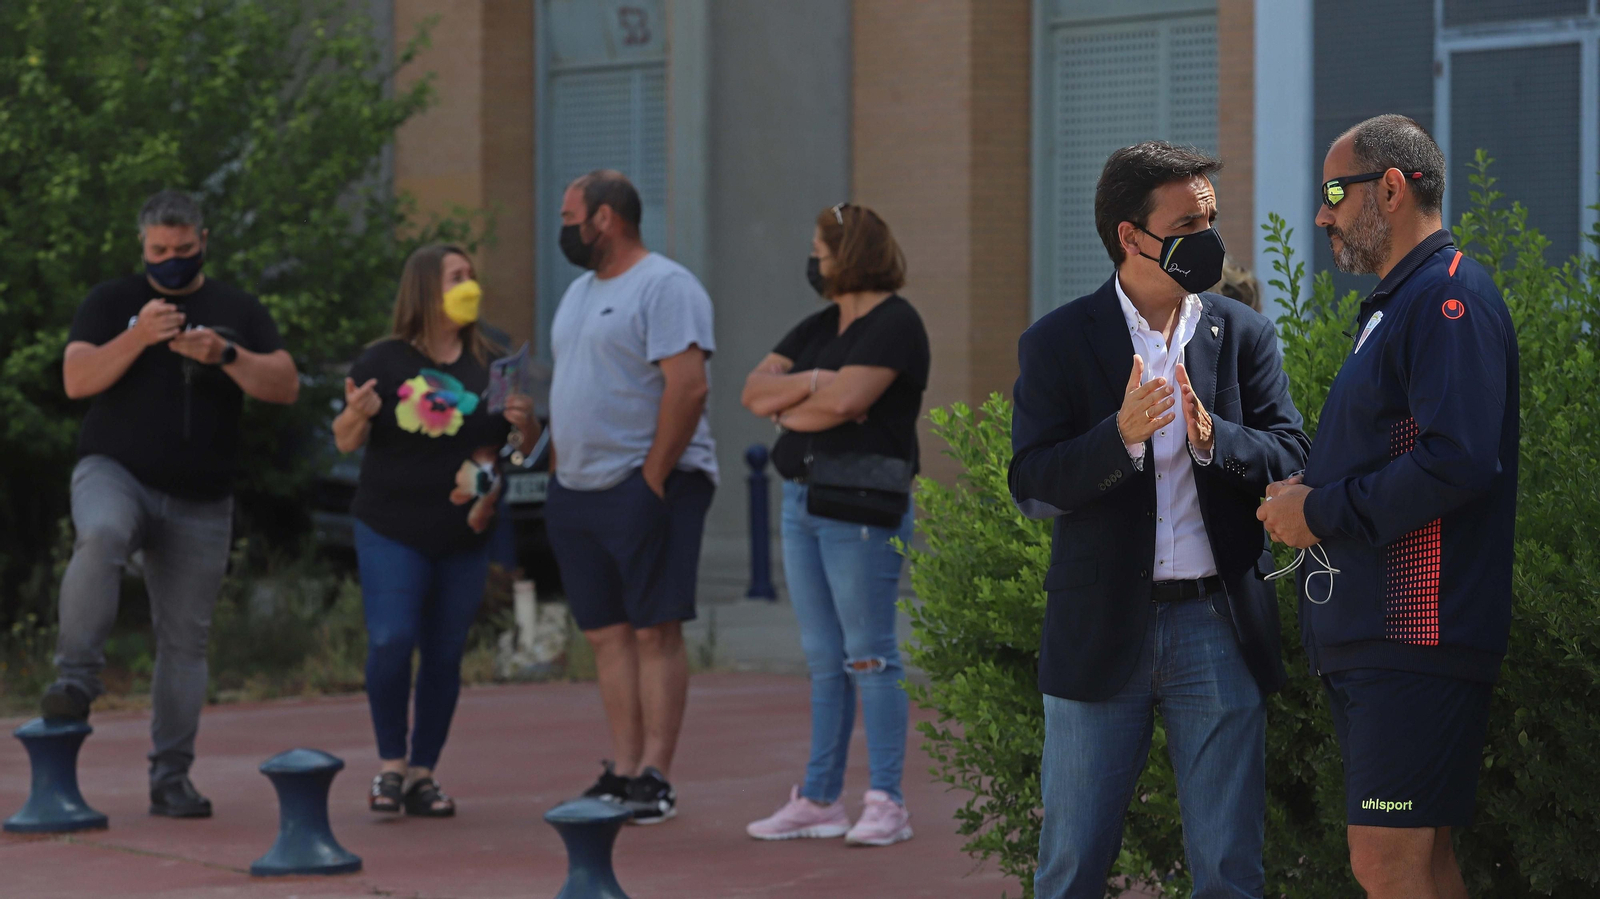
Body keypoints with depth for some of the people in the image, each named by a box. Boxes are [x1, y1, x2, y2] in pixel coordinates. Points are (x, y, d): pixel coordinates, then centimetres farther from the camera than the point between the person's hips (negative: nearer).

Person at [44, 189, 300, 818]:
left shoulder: (239, 312, 10)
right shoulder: (111, 303, 6)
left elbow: (286, 387, -1)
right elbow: (76, 379, -7)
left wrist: (225, 355, -18)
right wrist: (138, 337, -21)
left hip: (200, 504, 2)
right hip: (115, 475, -2)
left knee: (185, 641, 3)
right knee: (100, 537, -38)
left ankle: (171, 778, 10)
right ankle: (77, 676, -30)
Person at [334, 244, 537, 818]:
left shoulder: (489, 365, 9)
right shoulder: (385, 361, 0)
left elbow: (524, 448, 13)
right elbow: (346, 443, 2)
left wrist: (526, 423, -9)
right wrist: (356, 415, -20)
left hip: (464, 538, 3)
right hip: (391, 532, -3)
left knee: (445, 653, 3)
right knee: (390, 642, -14)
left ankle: (423, 774, 11)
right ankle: (391, 764, 2)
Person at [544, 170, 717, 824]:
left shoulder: (664, 286, -10)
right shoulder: (579, 292, 19)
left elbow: (688, 385, -19)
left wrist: (653, 477, -20)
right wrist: (558, 466, 15)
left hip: (645, 485, -9)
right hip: (577, 493, 9)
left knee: (654, 630, -8)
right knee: (607, 634, 6)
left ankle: (655, 777, -8)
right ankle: (623, 771, 9)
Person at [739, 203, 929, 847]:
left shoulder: (894, 325, -8)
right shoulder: (819, 327, 18)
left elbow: (843, 402, -21)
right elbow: (754, 391, 8)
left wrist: (786, 408, -3)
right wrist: (810, 384, -9)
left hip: (862, 508, -9)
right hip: (801, 502, 9)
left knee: (869, 654, -7)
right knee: (823, 660, 10)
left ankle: (887, 804, -5)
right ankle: (819, 799, 13)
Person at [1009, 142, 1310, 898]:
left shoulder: (1243, 336, 7)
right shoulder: (1058, 344, 0)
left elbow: (1289, 459, -1)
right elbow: (1031, 486, -8)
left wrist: (1212, 437, -20)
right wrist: (1122, 434, -24)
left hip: (1219, 629, 2)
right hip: (1100, 632, -2)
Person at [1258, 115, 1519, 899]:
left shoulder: (1450, 297, -12)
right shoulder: (1395, 304, 20)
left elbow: (1458, 461, -24)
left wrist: (1323, 513, -14)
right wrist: (1306, 498, 11)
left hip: (1417, 636, -10)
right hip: (1369, 634, 10)